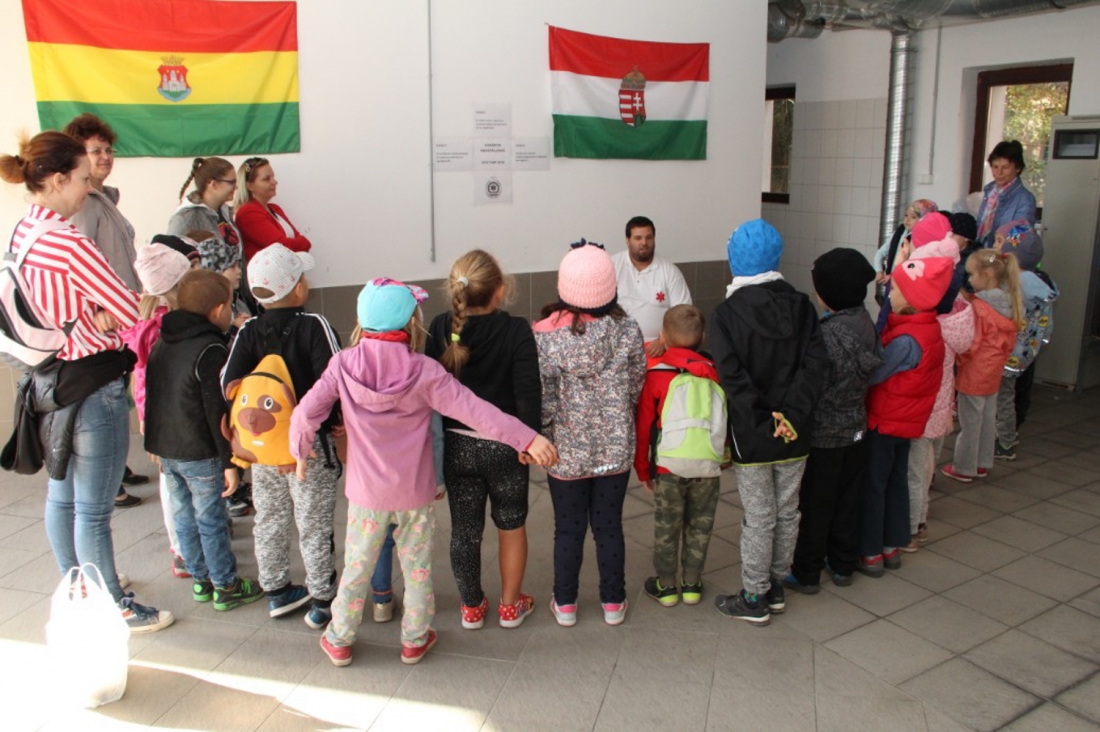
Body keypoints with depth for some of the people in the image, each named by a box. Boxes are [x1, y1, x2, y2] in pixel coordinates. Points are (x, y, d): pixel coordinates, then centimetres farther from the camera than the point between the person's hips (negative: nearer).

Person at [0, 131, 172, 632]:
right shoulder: (68, 242, -22)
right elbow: (132, 311, -20)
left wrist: (99, 315, -7)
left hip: (51, 376, 10)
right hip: (91, 384, -10)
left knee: (62, 494, 21)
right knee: (94, 509, 3)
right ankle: (113, 607, 18)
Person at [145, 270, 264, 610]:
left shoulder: (161, 344, 8)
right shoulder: (211, 349, -18)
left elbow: (152, 396, 16)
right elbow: (218, 411, -20)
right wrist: (230, 462, -15)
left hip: (164, 447, 8)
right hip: (200, 454, -8)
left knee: (184, 517, 16)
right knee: (211, 521, 3)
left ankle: (200, 579, 29)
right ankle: (225, 586, 15)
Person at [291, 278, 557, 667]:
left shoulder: (343, 364, -11)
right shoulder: (425, 372, -16)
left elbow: (306, 412, -12)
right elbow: (474, 411, -21)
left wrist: (300, 452, 7)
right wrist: (528, 438, -20)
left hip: (366, 490, 2)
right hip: (415, 492, -1)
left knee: (357, 566, 18)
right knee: (418, 567, 17)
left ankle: (339, 641, 34)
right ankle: (415, 640, 32)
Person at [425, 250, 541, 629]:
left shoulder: (440, 329, -8)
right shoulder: (516, 331, -17)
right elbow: (528, 393, -18)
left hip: (457, 445, 2)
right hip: (504, 446, -2)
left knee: (464, 529, 16)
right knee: (511, 525, 19)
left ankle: (472, 607, 33)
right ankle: (510, 606, 32)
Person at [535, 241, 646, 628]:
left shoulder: (545, 335, -16)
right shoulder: (627, 330, -11)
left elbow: (542, 399, -13)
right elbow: (637, 386, 0)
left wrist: (543, 439, 2)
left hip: (567, 450, -1)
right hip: (616, 448, 1)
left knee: (568, 529, 14)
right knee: (609, 526, 15)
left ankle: (565, 604, 28)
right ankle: (613, 603, 29)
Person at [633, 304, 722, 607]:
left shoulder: (655, 375, -8)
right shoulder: (713, 373, -1)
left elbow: (643, 426, -3)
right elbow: (725, 420, 7)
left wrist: (642, 469, 7)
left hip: (668, 468, -2)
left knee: (666, 527, 12)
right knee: (699, 526, 16)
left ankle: (666, 586, 23)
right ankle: (692, 585, 26)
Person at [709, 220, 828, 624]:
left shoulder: (727, 313, -11)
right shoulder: (801, 305, -1)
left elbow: (733, 378, -20)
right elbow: (816, 364, -10)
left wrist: (762, 423, -17)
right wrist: (791, 415, -16)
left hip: (752, 437, -4)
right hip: (795, 433, 4)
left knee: (759, 517, 6)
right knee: (787, 511, 17)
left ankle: (754, 598, 19)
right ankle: (776, 587, 33)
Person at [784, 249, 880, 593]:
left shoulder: (827, 334, -25)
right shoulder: (865, 322, -3)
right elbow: (868, 373, 5)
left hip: (823, 436, -7)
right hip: (855, 430, 7)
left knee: (814, 505, 7)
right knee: (848, 499, 18)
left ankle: (806, 573, 19)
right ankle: (843, 564, 33)